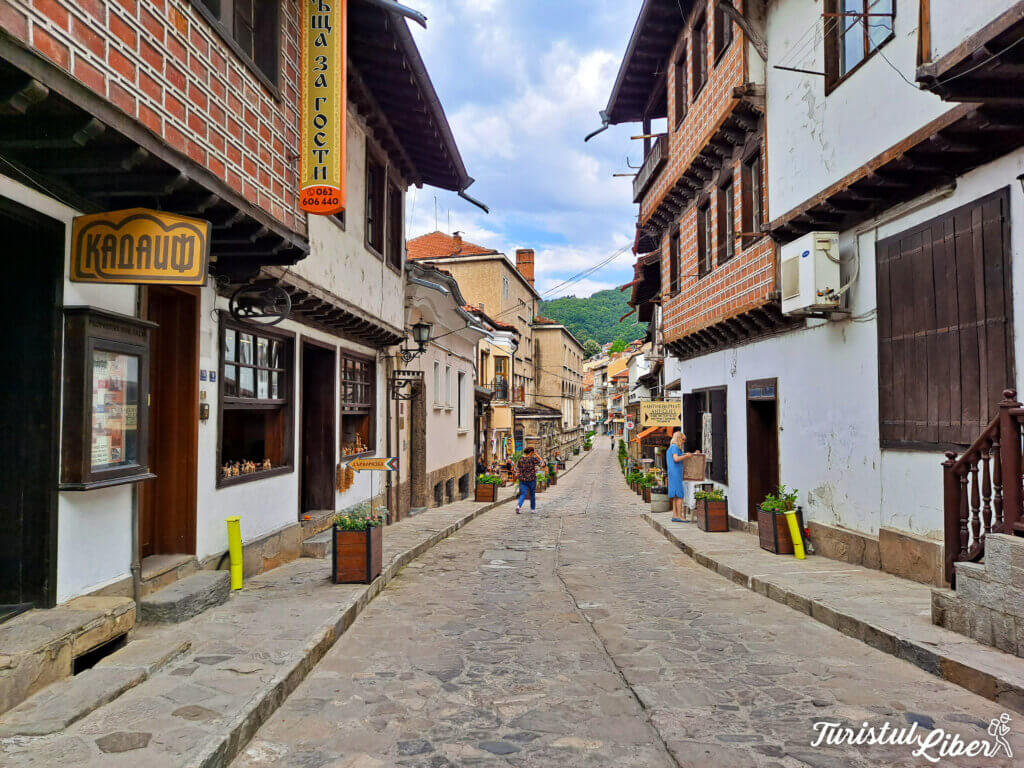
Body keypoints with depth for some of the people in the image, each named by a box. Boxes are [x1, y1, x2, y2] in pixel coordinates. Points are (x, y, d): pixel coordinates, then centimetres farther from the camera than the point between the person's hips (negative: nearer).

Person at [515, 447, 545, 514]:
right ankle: (533, 508, 26)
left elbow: (517, 469, 5)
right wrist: (537, 455, -1)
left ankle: (518, 506, -21)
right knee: (532, 494, 15)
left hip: (522, 479, 3)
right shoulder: (533, 458, -12)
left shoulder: (521, 458, 1)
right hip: (531, 479, -3)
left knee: (523, 494, 4)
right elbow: (541, 464, -2)